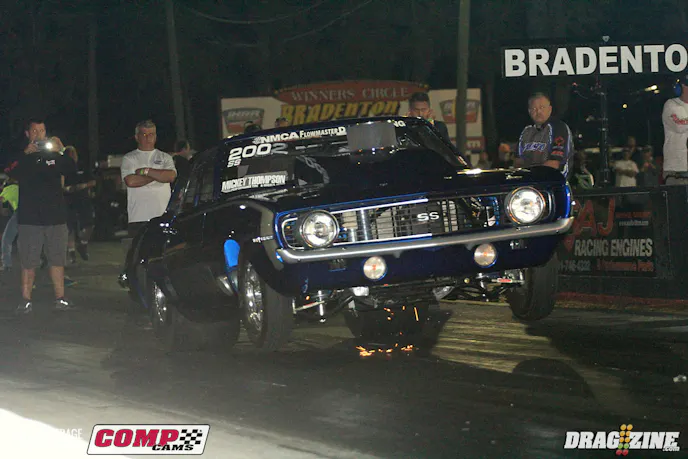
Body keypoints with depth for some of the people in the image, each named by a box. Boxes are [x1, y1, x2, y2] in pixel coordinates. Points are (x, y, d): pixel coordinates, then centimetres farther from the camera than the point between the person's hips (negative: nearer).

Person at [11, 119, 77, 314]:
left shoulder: (55, 154, 12)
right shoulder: (23, 156, 7)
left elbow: (71, 172, -1)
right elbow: (17, 175, -10)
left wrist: (60, 152, -17)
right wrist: (27, 154, -23)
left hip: (56, 215, 2)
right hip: (30, 217, -2)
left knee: (57, 259, 4)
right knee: (28, 261, -3)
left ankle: (60, 298, 8)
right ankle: (26, 301, -1)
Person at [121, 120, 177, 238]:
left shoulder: (165, 157, 16)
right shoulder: (129, 158, 11)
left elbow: (170, 176, -4)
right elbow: (130, 181, -8)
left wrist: (145, 171, -4)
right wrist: (157, 176, -2)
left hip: (163, 216, 1)